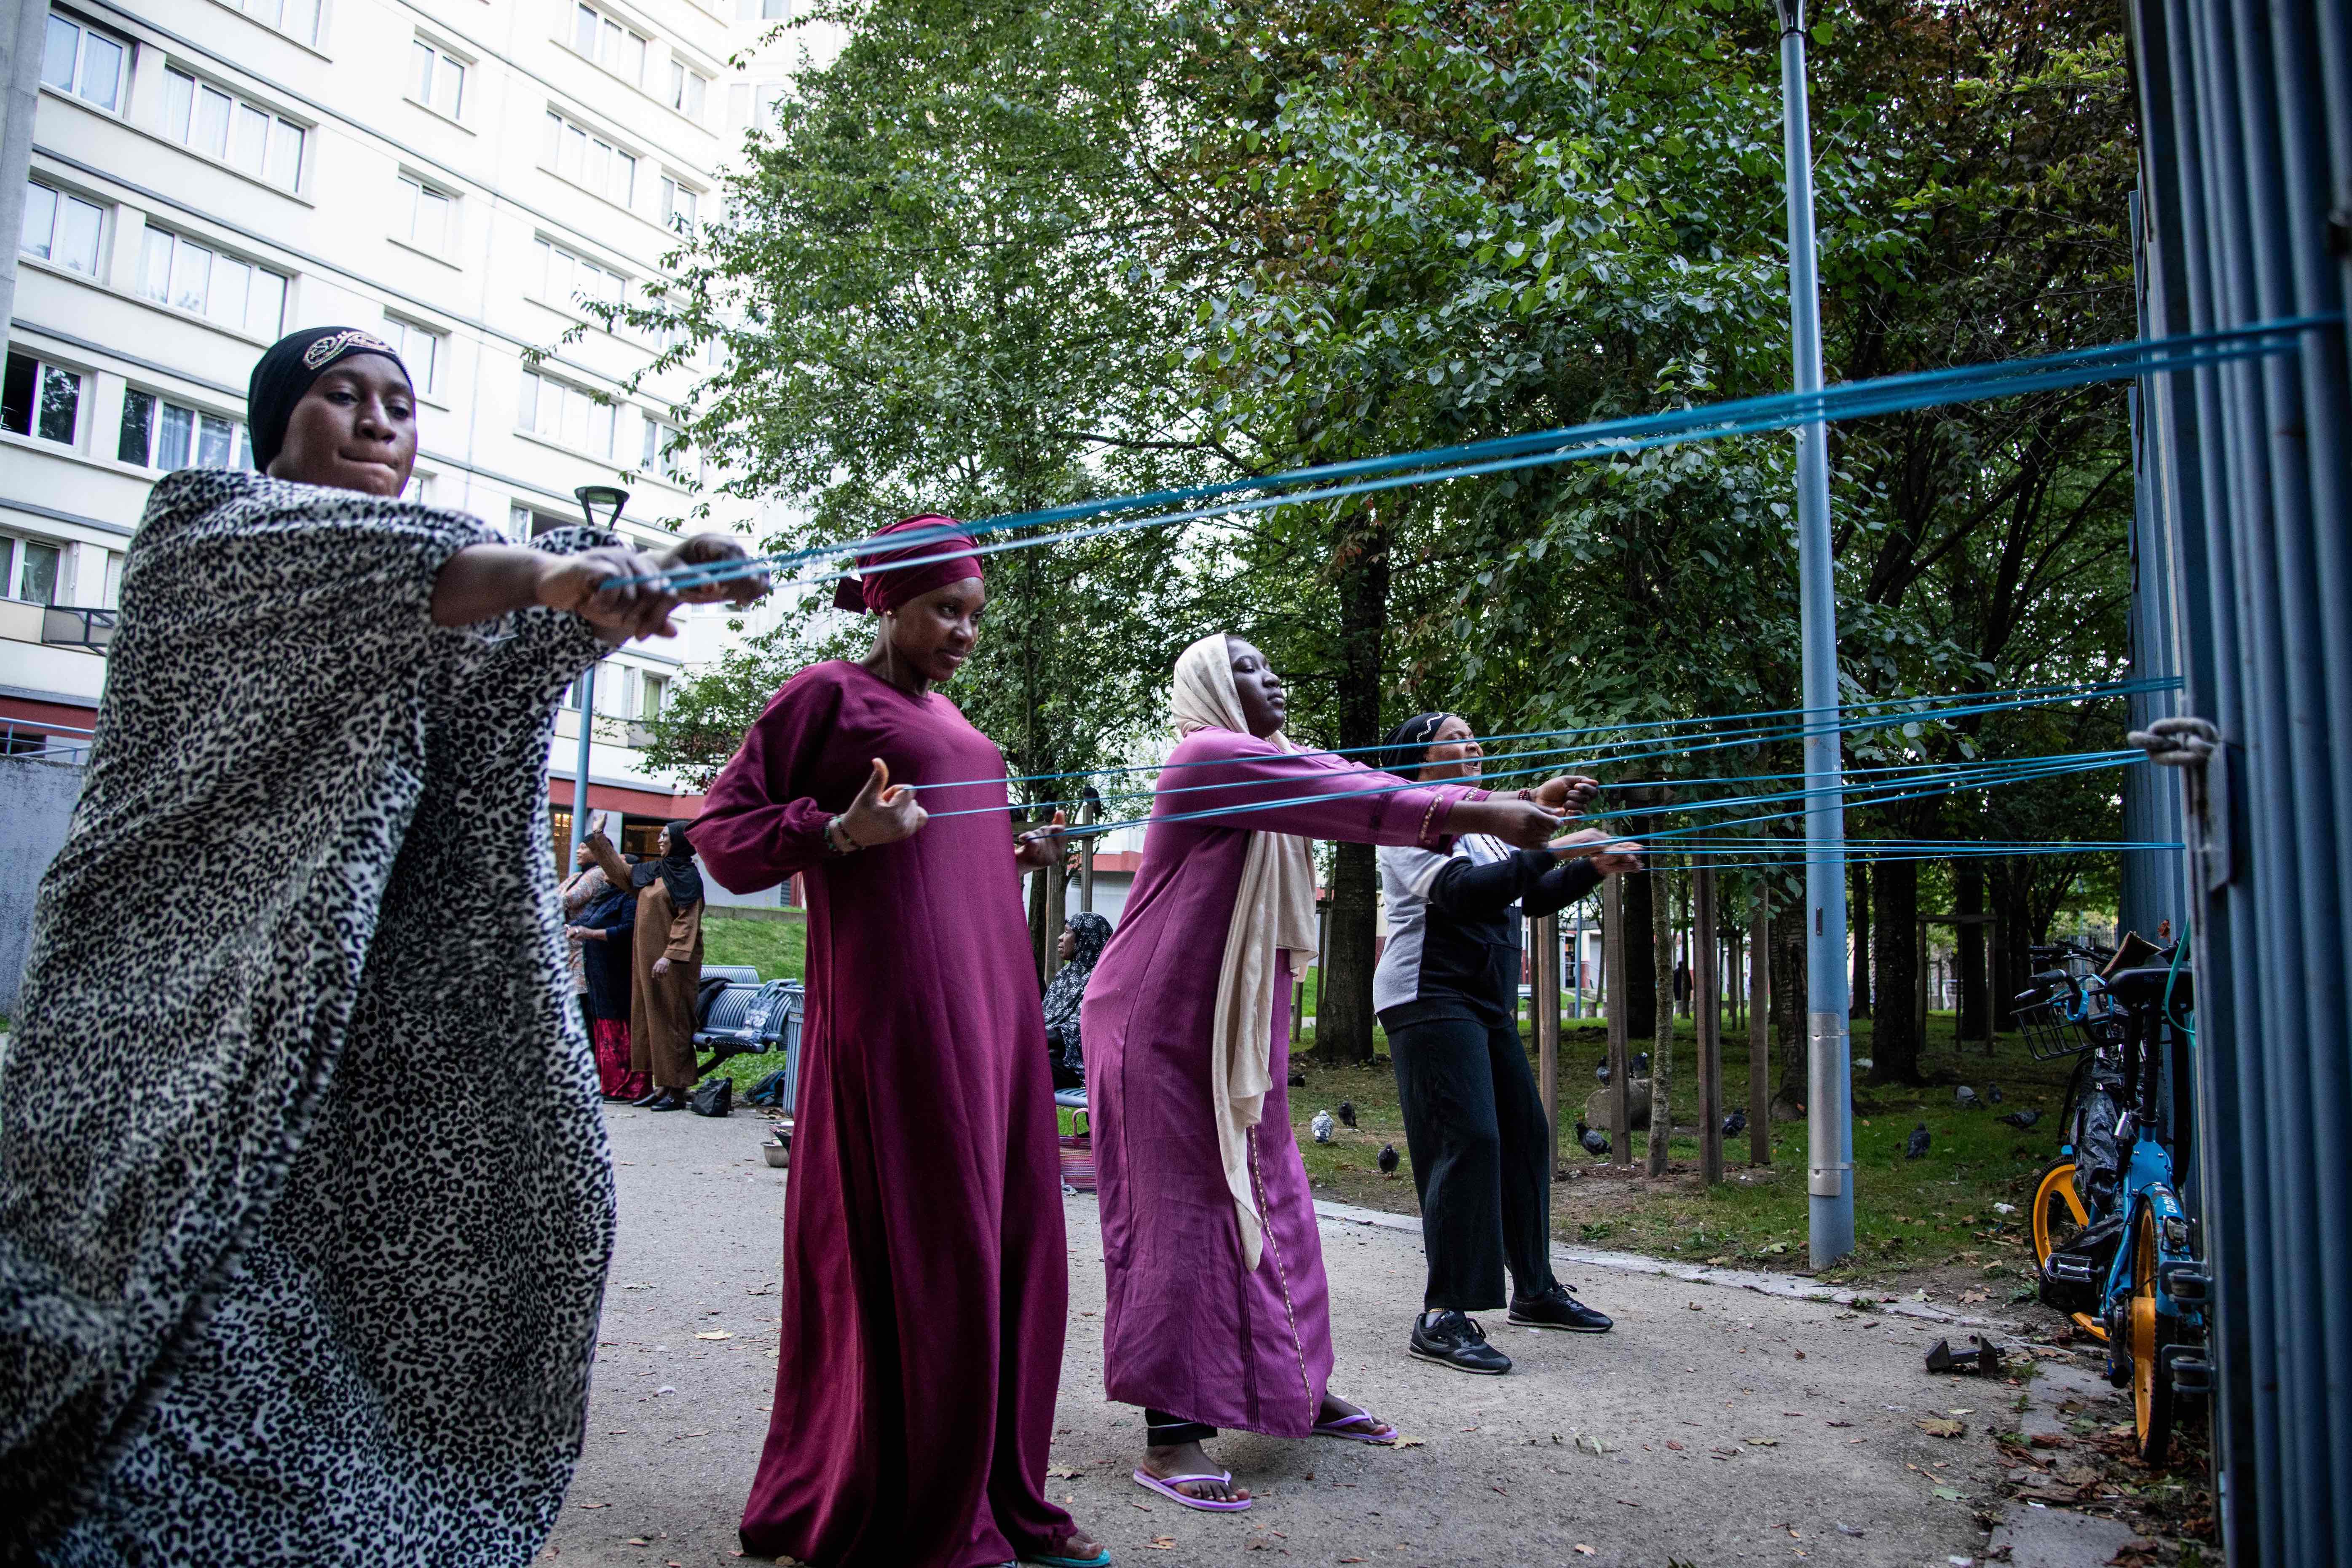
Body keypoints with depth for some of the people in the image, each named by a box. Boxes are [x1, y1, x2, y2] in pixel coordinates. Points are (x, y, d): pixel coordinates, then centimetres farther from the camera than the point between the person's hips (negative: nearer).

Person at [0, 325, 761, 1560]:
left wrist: (634, 578, -16)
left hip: (356, 1014, 5)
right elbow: (308, 558, -20)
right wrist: (539, 570, -37)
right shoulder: (201, 527, 2)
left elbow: (508, 651, 4)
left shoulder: (431, 616, 22)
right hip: (185, 993, -5)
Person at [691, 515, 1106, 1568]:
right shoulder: (829, 695, 0)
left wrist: (1013, 854, 16)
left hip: (990, 997, 8)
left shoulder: (944, 715, 22)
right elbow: (723, 831, -2)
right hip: (896, 1001, -8)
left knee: (1008, 1238, 9)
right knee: (916, 1244, -4)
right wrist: (843, 831, -16)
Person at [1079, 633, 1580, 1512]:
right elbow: (1348, 799, -24)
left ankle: (1295, 1389, 26)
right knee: (1183, 1207, -7)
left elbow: (1352, 793, 5)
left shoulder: (1270, 762, 16)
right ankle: (1169, 1433, 0)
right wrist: (1477, 813, -26)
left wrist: (1500, 806, -6)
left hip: (1238, 1028, 9)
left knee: (1266, 1196, 14)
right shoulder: (1211, 757, -14)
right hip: (1167, 1024, -9)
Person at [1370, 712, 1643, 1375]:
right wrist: (1552, 851, -24)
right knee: (1467, 1141, -17)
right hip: (1432, 999, -10)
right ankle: (1441, 1318, -15)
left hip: (1488, 1003, 10)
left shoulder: (1476, 830, 21)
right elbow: (1462, 892, -24)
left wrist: (1594, 868, 10)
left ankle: (1535, 1289, 23)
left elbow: (1529, 899, 23)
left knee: (1524, 1135, 10)